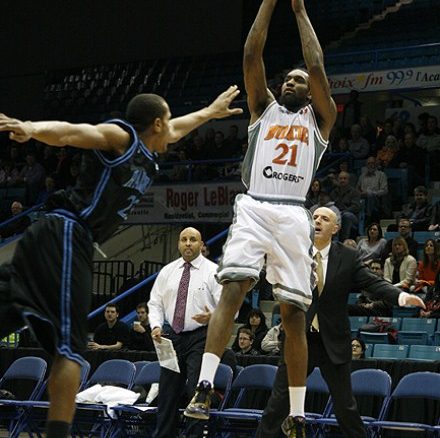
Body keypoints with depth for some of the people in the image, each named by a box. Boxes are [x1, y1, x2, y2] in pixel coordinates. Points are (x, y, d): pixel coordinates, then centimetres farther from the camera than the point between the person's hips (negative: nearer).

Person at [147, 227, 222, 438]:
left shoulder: (213, 271, -2)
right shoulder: (167, 271, 11)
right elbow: (155, 303, 14)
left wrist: (212, 317, -27)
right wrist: (156, 326, -4)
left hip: (200, 337, -4)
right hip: (172, 336, 5)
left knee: (196, 392, -10)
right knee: (168, 393, 7)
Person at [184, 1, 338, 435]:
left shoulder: (319, 118, 19)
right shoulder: (264, 108, 22)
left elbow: (317, 67, 7)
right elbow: (251, 55, 12)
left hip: (293, 216, 0)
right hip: (253, 209, 0)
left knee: (293, 312, 0)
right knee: (232, 288, -20)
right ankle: (204, 389, -29)